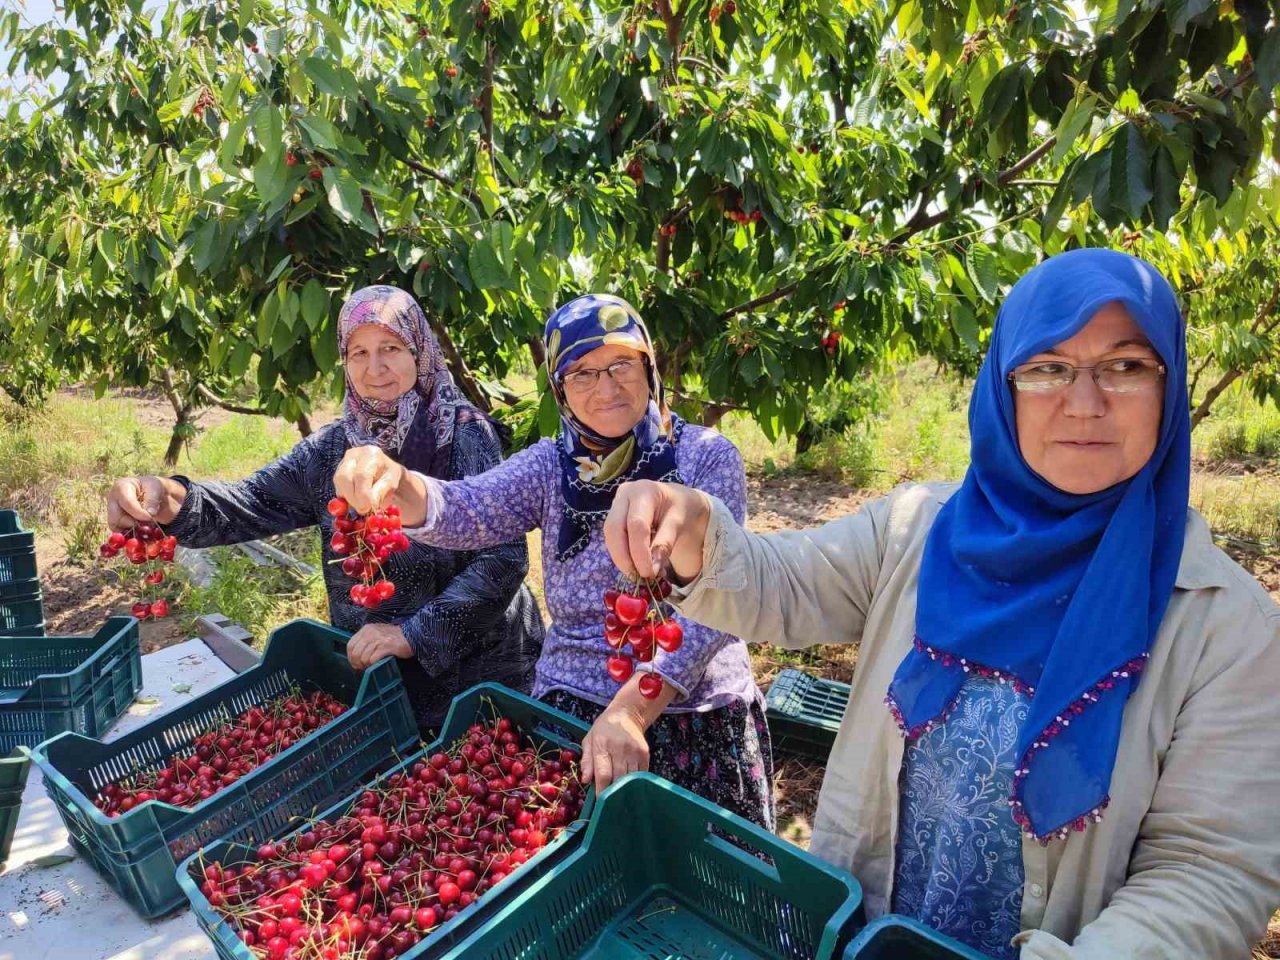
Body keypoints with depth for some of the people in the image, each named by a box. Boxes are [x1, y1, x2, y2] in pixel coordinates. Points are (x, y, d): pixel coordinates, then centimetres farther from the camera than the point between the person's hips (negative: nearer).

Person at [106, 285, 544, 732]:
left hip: (474, 673, -3)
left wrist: (415, 633, -25)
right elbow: (254, 501, -11)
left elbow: (504, 556, -19)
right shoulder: (332, 447, 1)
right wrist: (170, 500, -31)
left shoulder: (465, 433, -13)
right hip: (366, 674, 4)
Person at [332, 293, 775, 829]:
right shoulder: (551, 465, 2)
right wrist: (395, 485, -37)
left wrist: (633, 709, -30)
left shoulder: (707, 457, -7)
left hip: (700, 718, -1)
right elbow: (463, 513, -15)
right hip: (574, 711, 2)